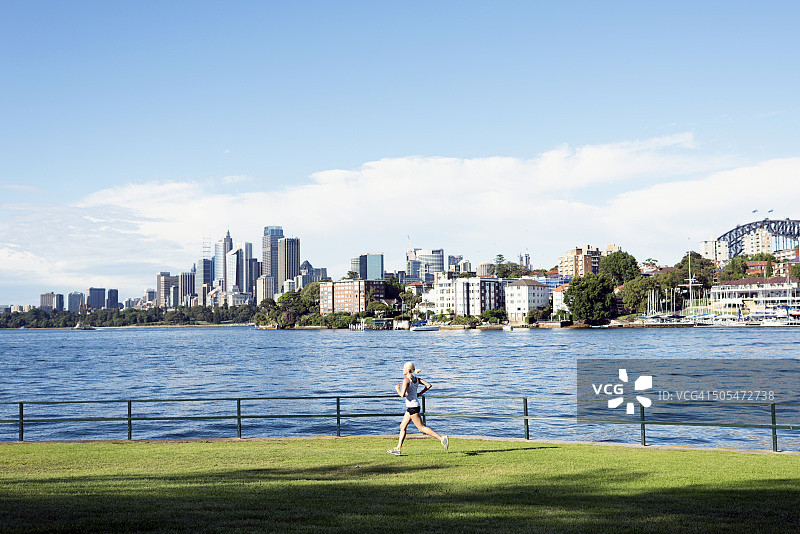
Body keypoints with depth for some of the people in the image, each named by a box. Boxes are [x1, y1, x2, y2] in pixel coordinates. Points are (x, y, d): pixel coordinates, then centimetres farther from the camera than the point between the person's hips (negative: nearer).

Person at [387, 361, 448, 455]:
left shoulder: (406, 380, -17)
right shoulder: (416, 379, 8)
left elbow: (402, 394, -25)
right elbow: (428, 385, 7)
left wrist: (397, 389, -5)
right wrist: (419, 393, 14)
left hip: (412, 406, -10)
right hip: (412, 406, 10)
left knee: (421, 427, -6)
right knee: (402, 426, 13)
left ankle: (441, 438, -10)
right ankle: (398, 448, 16)